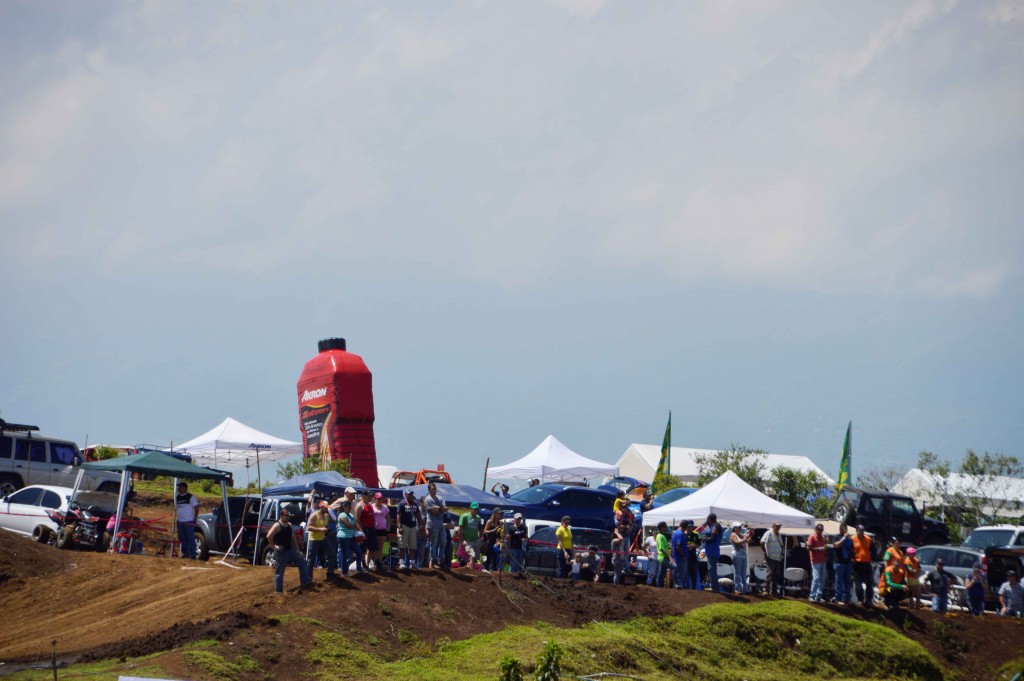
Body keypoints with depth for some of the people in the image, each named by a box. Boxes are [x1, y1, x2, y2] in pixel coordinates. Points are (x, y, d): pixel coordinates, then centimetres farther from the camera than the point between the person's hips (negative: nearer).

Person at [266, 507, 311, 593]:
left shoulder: (289, 525, 10)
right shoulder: (277, 526, -16)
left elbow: (293, 537, 18)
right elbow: (269, 536, -28)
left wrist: (296, 549, 16)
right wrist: (274, 546, -20)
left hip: (290, 550, 8)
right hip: (281, 552, -8)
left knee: (303, 563, 9)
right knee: (279, 572, 0)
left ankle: (304, 582, 15)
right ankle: (278, 591, 6)